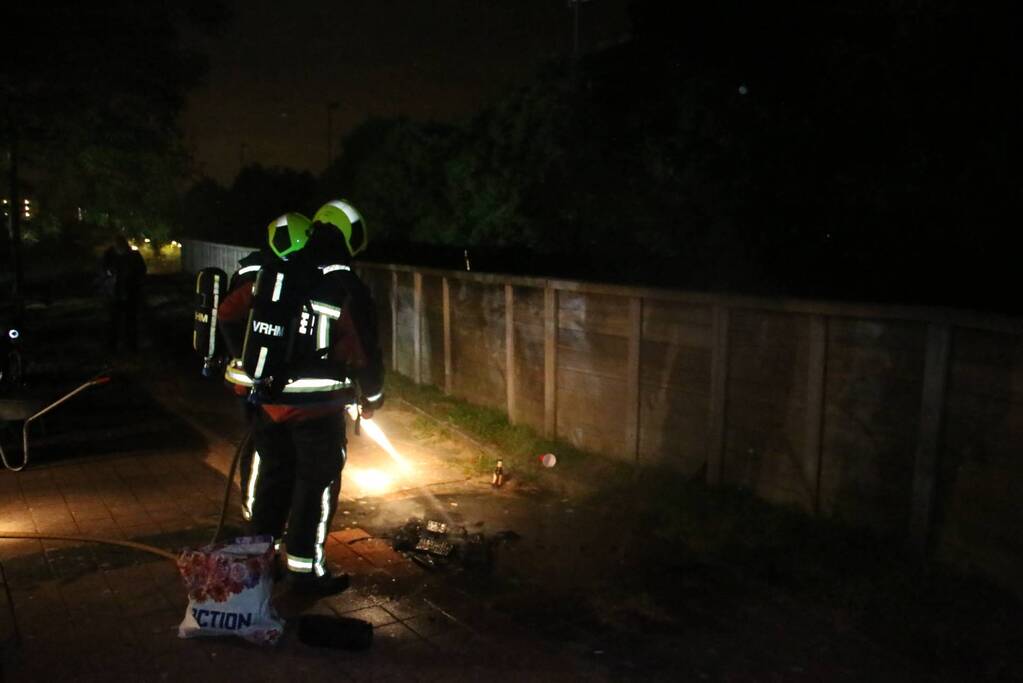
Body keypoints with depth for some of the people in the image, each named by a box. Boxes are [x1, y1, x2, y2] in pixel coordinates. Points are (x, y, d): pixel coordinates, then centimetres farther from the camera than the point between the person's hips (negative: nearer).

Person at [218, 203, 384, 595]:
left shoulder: (271, 275, 3)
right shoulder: (347, 290, -13)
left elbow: (228, 313, 11)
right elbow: (365, 353, -13)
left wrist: (248, 368, 26)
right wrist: (371, 397, 4)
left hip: (269, 400, 6)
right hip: (317, 408, -5)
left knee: (272, 478, 21)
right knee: (316, 487, 9)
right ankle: (304, 569, 17)